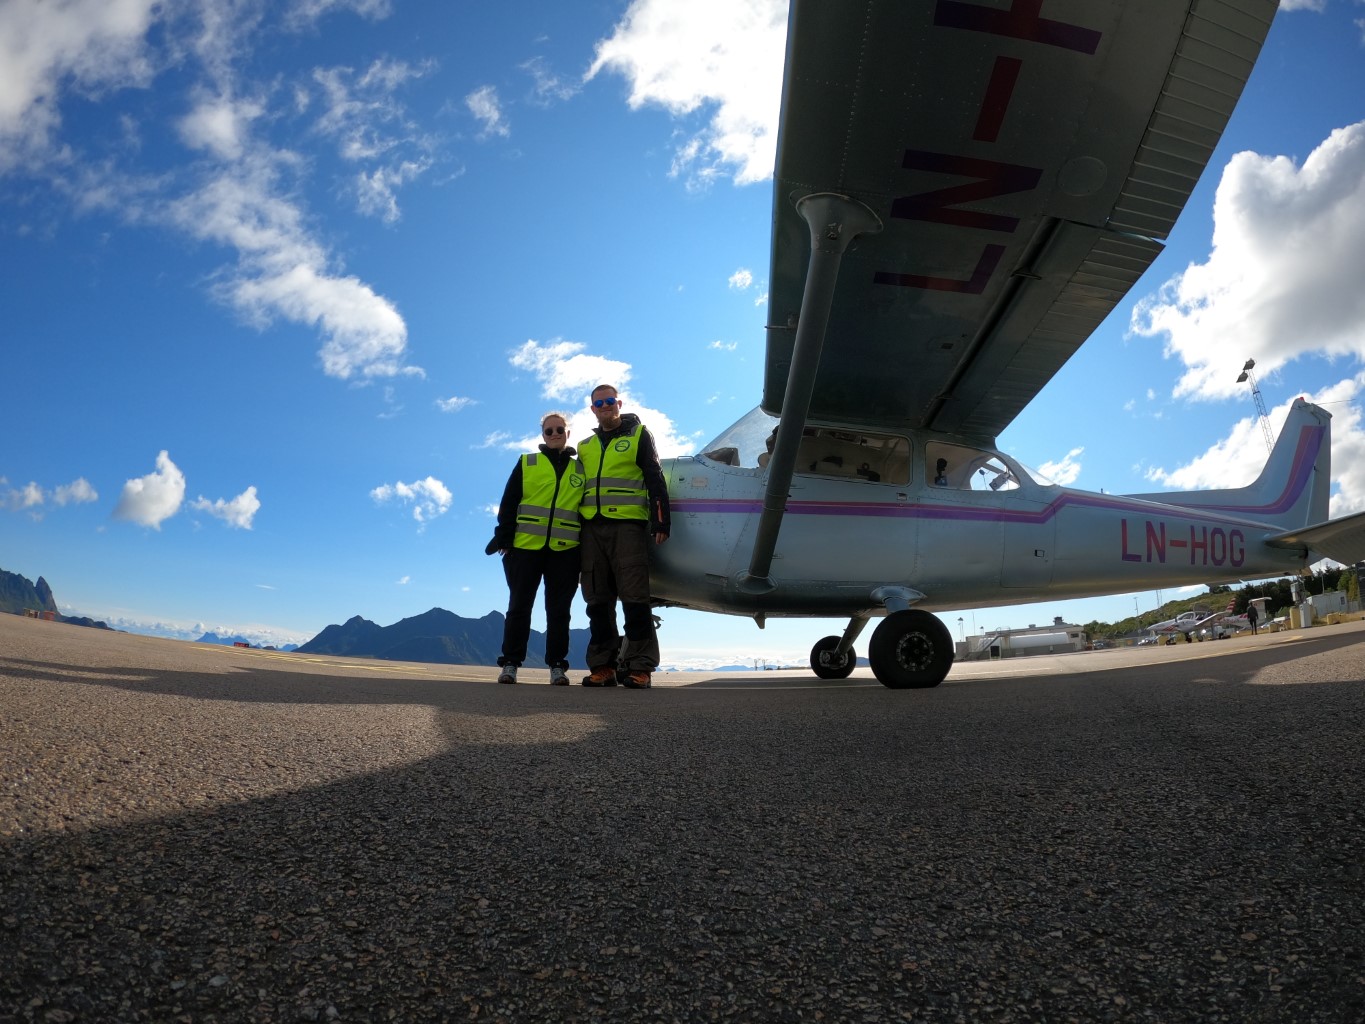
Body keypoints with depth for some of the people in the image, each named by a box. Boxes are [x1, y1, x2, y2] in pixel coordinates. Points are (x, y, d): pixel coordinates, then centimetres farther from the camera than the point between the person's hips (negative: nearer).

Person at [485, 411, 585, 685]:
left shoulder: (581, 469, 14)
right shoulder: (526, 464, 10)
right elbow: (508, 504, 6)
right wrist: (504, 539, -3)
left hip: (565, 550, 1)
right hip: (526, 546, -1)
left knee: (558, 610, 3)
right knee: (519, 606, 1)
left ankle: (557, 666, 8)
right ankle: (510, 663, 7)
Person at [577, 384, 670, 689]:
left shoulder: (639, 435, 8)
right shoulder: (586, 446, 22)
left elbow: (655, 479, 1)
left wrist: (660, 521, -8)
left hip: (628, 525, -5)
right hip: (592, 527, 5)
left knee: (634, 597, -9)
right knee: (597, 600, 3)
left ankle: (639, 666, -7)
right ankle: (603, 666, 7)